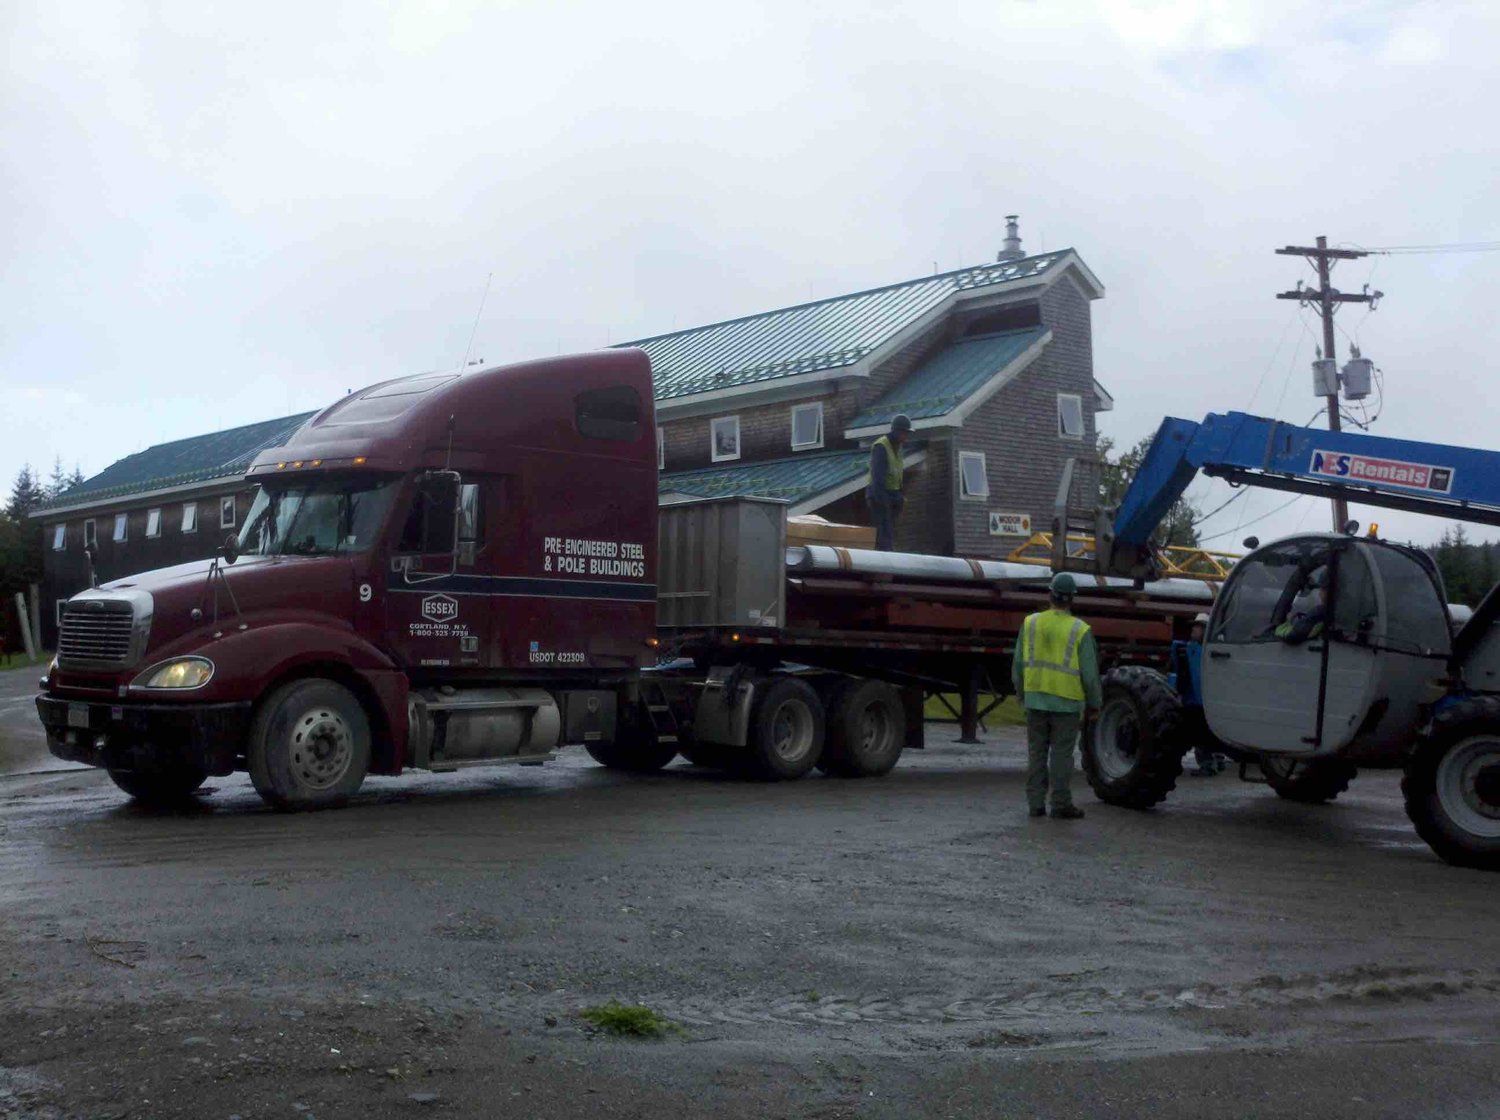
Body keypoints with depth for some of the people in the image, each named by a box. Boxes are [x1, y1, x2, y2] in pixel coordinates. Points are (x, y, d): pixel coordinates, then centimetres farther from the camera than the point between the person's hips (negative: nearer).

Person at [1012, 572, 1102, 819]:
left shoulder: (1030, 623, -1)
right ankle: (1061, 804, 7)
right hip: (1066, 701, -3)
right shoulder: (1080, 630, -9)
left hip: (1035, 698, 3)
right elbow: (1089, 672, -6)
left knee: (1036, 752, 10)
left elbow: (1018, 664, 4)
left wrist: (1021, 694, 18)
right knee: (1061, 754, 3)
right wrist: (1094, 703, 7)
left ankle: (1036, 803, 13)